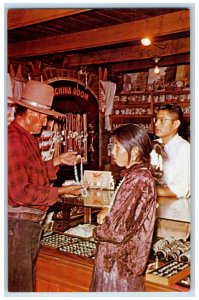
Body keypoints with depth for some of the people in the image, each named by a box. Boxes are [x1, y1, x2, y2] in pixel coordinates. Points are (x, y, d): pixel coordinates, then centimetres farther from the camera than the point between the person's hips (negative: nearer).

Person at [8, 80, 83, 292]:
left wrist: (57, 161, 10)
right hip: (17, 224, -10)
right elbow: (20, 192, -24)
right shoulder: (14, 139, -21)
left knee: (28, 280, 21)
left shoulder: (27, 137, 13)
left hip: (32, 221, 10)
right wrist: (60, 191, -17)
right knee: (20, 284, 2)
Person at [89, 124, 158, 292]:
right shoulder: (135, 174, 8)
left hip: (119, 264, -9)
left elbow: (117, 231, -26)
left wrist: (97, 231, -7)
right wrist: (108, 212, 2)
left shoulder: (137, 180, -23)